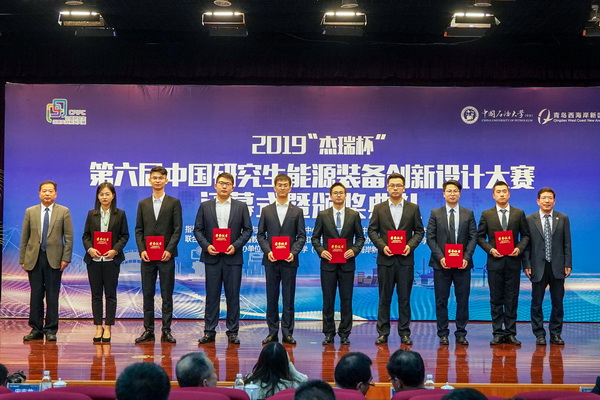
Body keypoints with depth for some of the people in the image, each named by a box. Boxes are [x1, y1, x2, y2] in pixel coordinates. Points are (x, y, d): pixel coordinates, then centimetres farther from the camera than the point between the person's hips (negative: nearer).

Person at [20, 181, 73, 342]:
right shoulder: (30, 212, 9)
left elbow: (68, 237, 1)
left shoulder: (64, 212, 4)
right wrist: (22, 259, 3)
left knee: (52, 295, 1)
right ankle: (36, 329, 11)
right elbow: (24, 238, 8)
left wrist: (66, 258, -6)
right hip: (34, 259, 2)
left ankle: (51, 330, 7)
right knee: (36, 295, 4)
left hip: (54, 259, -2)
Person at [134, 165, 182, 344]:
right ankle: (148, 330, 9)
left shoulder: (174, 202, 4)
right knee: (147, 294, 4)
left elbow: (177, 229, -2)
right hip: (147, 256, 2)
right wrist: (141, 250, -5)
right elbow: (139, 229, 8)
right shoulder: (143, 204, 12)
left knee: (167, 294, 1)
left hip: (166, 256, -2)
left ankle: (166, 331, 6)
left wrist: (169, 250, -13)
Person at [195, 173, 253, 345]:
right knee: (212, 295, 4)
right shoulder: (205, 206, 7)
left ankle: (232, 332, 10)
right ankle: (209, 332, 9)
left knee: (233, 295, 2)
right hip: (212, 256, 0)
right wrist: (206, 246, -9)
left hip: (233, 257, 0)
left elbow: (247, 230, 4)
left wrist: (236, 245, -9)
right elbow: (198, 229, 6)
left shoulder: (241, 206, 6)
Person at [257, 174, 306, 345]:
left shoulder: (297, 211, 7)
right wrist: (267, 251, -9)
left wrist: (294, 252, -12)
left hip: (289, 260, -1)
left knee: (289, 297, 1)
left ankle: (287, 333, 6)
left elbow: (301, 236, 3)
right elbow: (260, 234, 7)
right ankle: (272, 332, 10)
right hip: (271, 260, 1)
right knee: (272, 297, 4)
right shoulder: (266, 210, 9)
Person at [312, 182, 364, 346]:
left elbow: (360, 237, 8)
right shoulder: (323, 215, 5)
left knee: (346, 300, 3)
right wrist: (320, 251, -10)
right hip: (328, 263, 0)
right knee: (328, 300, 3)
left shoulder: (354, 215, 6)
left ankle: (345, 334, 10)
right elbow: (315, 237, 7)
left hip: (347, 263, 0)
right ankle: (329, 333, 11)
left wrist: (354, 250, -9)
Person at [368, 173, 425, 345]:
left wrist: (410, 246, -10)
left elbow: (419, 231, 7)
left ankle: (404, 333, 10)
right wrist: (382, 246, -10)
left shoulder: (413, 208, 6)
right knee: (384, 298, 4)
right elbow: (372, 231, 5)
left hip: (405, 259, 0)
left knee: (404, 298, 4)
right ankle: (383, 333, 9)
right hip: (385, 259, 0)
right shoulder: (379, 208, 5)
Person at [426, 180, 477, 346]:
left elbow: (473, 237, 3)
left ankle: (461, 333, 11)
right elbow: (430, 238, 1)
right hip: (441, 263, -1)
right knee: (441, 300, 3)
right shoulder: (435, 213, 5)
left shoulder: (468, 214, 8)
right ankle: (443, 334, 10)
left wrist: (466, 257, -10)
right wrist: (440, 257, -11)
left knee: (463, 299, 3)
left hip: (463, 263, 1)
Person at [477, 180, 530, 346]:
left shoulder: (519, 213, 6)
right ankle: (498, 333, 9)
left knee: (512, 299, 3)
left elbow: (525, 235, 8)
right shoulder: (486, 214, 5)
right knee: (496, 299, 3)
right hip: (495, 261, 0)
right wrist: (490, 249, -10)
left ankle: (510, 333, 10)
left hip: (513, 261, 0)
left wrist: (519, 248, -9)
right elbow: (480, 237, 6)